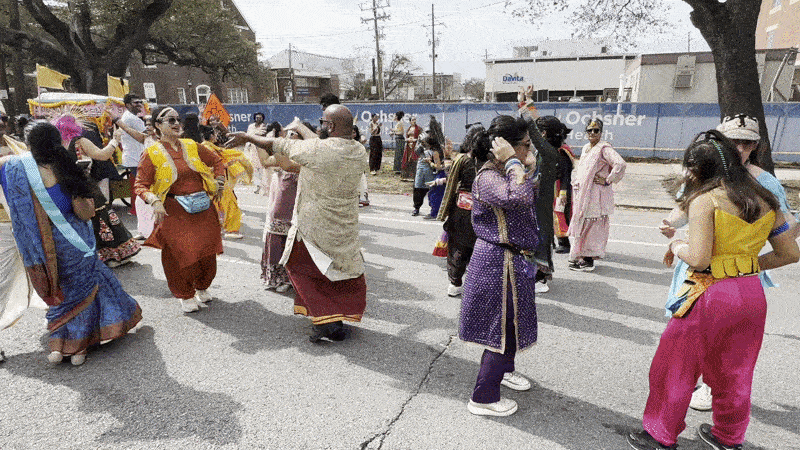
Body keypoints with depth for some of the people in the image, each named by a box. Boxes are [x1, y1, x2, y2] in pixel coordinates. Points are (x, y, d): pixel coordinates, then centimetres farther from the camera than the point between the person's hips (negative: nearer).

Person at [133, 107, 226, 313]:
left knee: (207, 250, 8)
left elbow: (217, 160, 22)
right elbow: (140, 185, -3)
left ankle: (202, 288, 33)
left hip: (203, 208, 4)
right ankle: (186, 295, 20)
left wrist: (219, 181, 11)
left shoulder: (192, 146, 8)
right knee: (181, 252, -2)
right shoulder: (152, 154, -2)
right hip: (175, 211, -3)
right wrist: (154, 201, -20)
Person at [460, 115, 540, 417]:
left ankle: (504, 370, 49)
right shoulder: (488, 177, -23)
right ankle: (483, 398, 15)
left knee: (512, 322, 25)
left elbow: (530, 205, 18)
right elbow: (520, 197, -41)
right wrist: (513, 163, -29)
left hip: (514, 259, 10)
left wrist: (530, 170, 11)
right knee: (503, 329, 0)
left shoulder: (504, 174, 9)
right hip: (499, 263, -10)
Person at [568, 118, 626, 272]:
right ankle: (580, 256, 21)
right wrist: (576, 183, 18)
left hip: (596, 195, -8)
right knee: (582, 224, 12)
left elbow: (620, 164, -24)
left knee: (592, 226, -5)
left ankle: (589, 260, 2)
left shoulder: (604, 148, -11)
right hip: (583, 193, 9)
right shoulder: (585, 148, 16)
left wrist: (607, 181, -17)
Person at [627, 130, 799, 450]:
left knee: (675, 369, 10)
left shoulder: (705, 199, -15)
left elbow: (698, 259, -22)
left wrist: (677, 246, -2)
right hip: (753, 294, 7)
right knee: (734, 374, 23)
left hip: (711, 295, -7)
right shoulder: (764, 200, 7)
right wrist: (748, 264, 16)